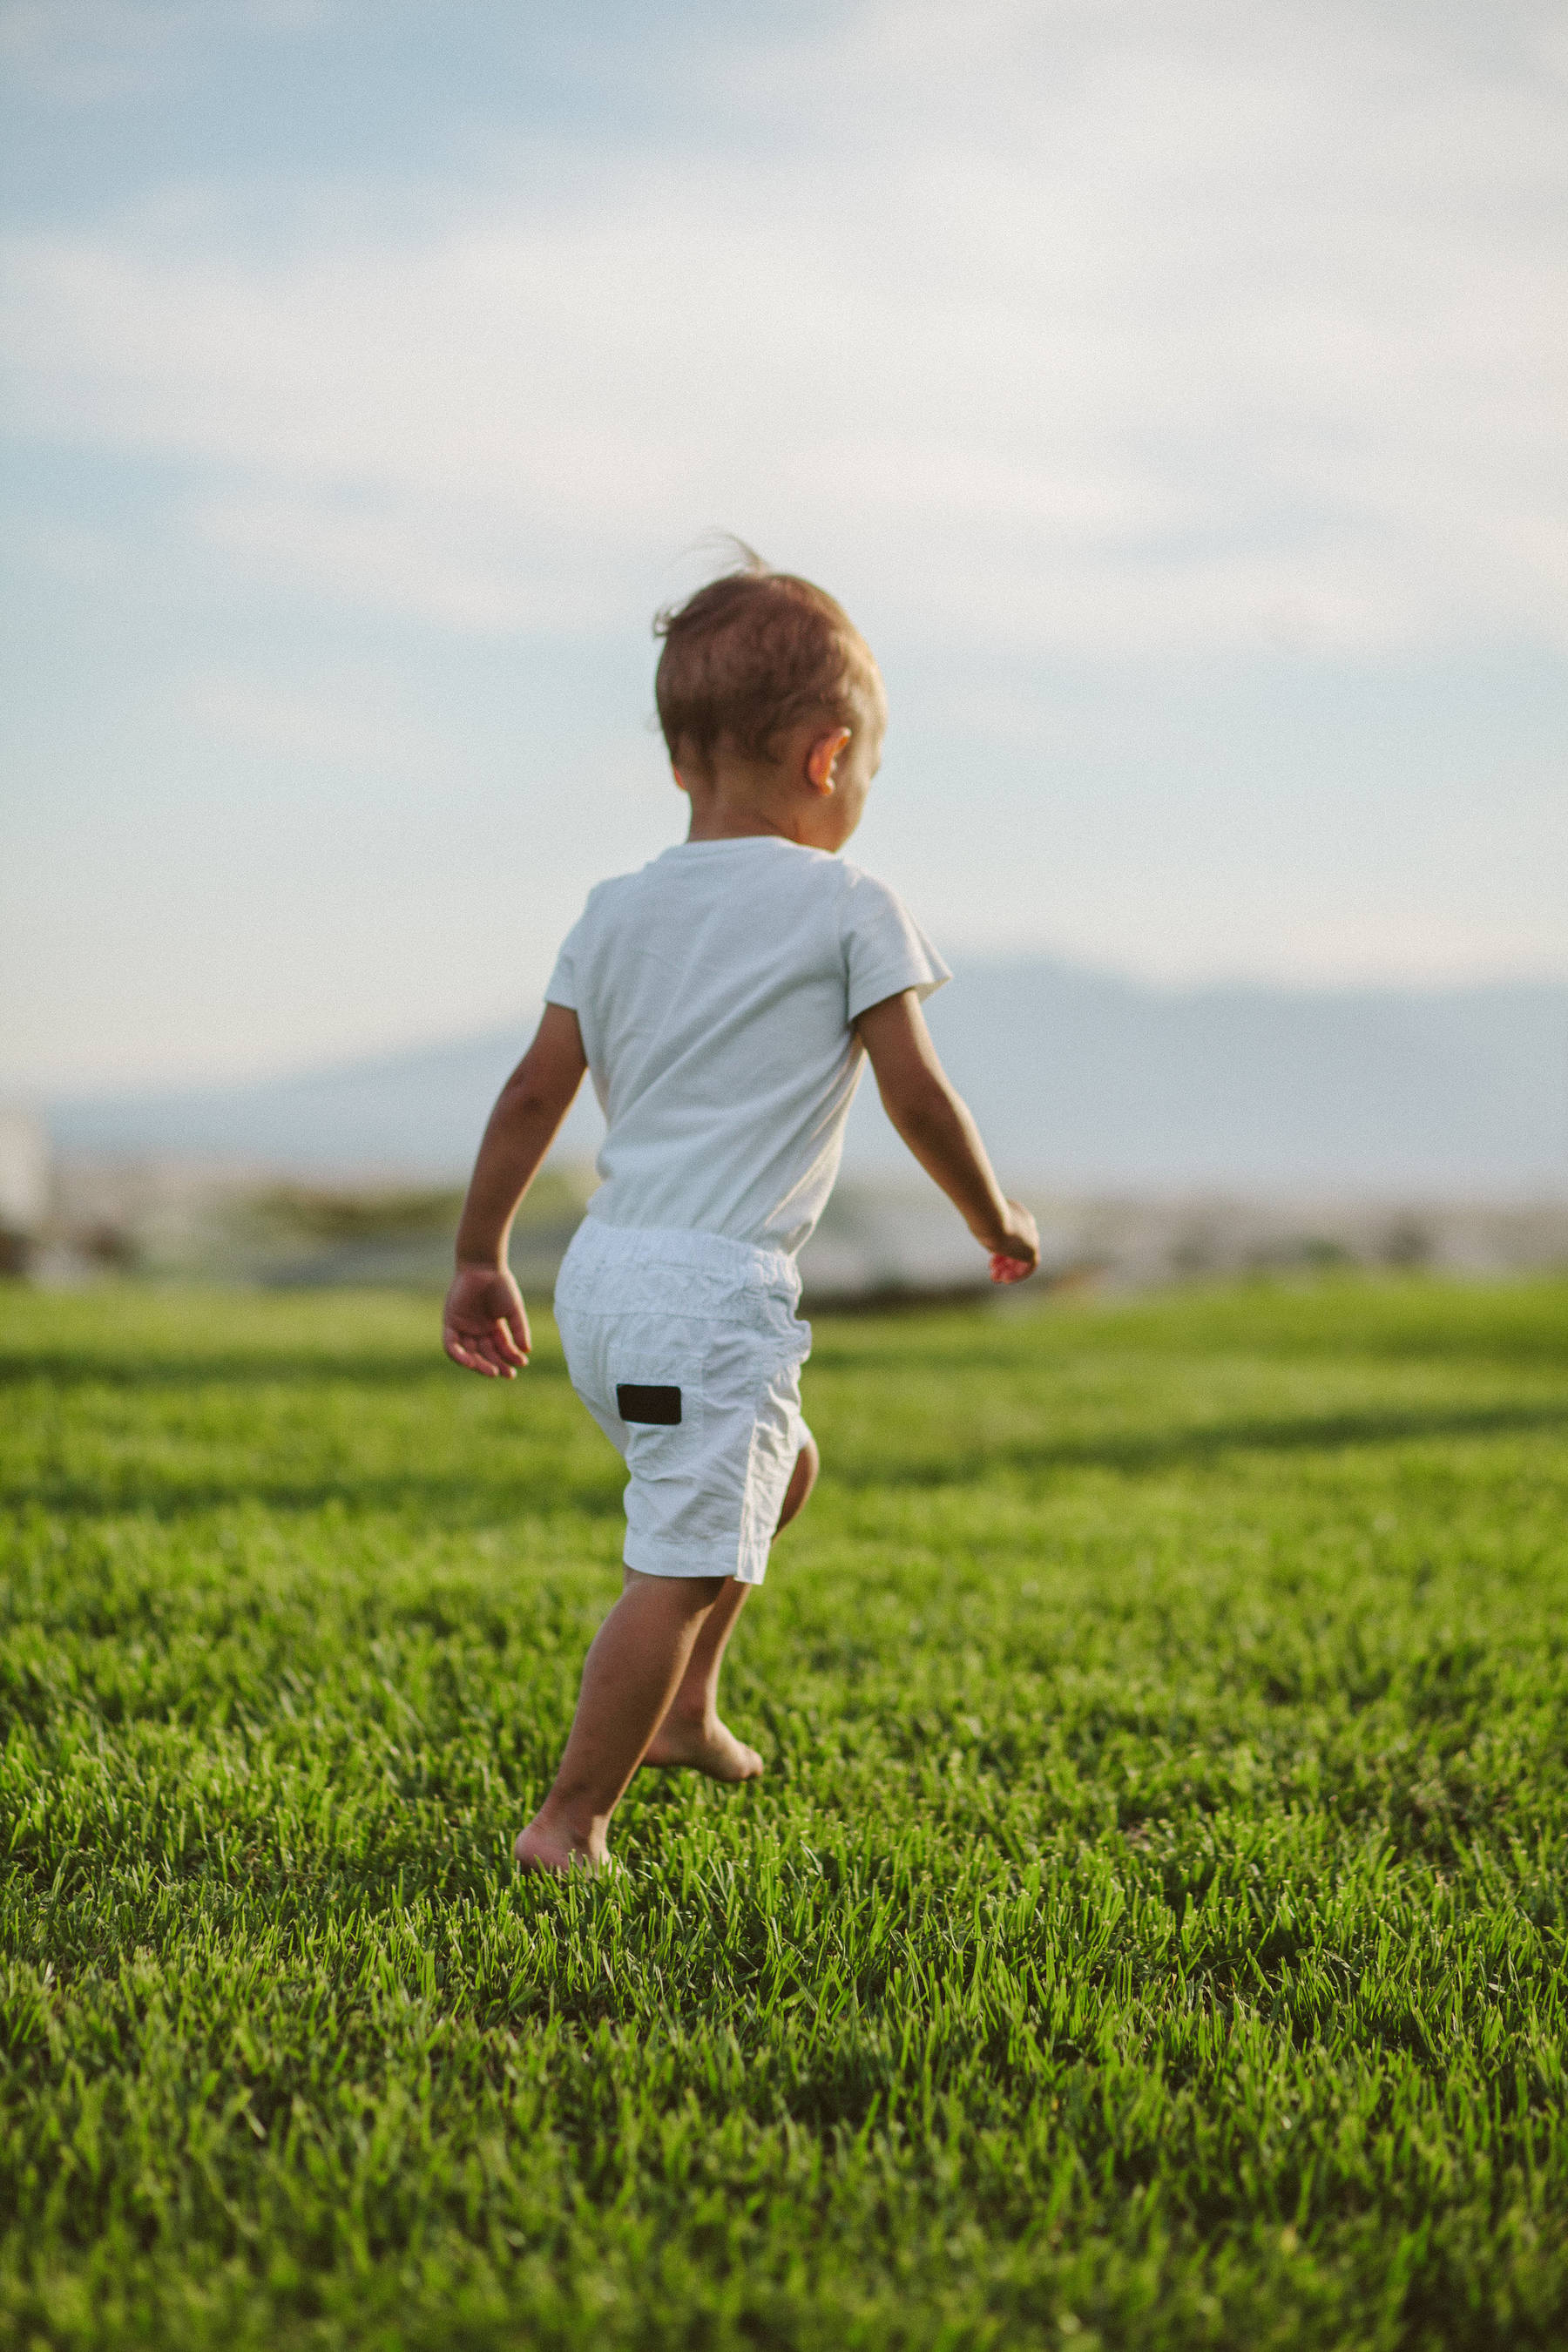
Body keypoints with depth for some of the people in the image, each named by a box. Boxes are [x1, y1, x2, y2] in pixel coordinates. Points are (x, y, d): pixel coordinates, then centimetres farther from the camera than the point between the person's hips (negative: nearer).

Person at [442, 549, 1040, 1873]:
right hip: (717, 1288, -8)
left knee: (781, 1464, 29)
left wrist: (482, 1259, 16)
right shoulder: (847, 907, -4)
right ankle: (570, 1823, -3)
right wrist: (995, 1220, 13)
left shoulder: (620, 909, 11)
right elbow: (917, 1096, -3)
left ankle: (682, 1710, 34)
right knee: (683, 1564, -4)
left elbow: (536, 1092, 9)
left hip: (602, 1272, 8)